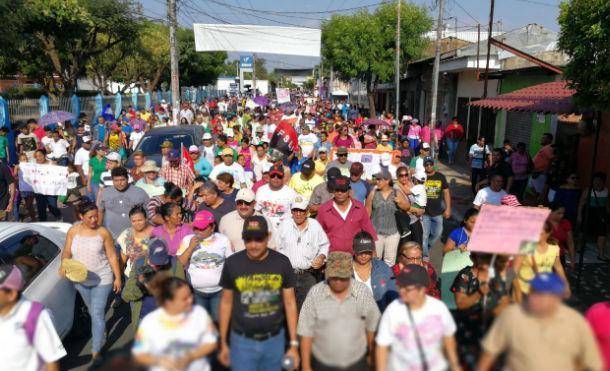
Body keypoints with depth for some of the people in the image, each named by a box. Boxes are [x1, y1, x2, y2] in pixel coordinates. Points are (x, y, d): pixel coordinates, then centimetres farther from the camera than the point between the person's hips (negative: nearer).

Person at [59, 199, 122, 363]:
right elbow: (67, 253, 1)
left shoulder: (103, 232, -11)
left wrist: (118, 277, -7)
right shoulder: (73, 231, -5)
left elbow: (112, 256, -7)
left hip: (102, 279, -3)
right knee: (92, 311, 22)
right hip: (81, 280, 4)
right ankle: (101, 329, 50)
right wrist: (64, 265, -21)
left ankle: (95, 352, 1)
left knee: (97, 314, -6)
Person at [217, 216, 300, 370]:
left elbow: (290, 303, -2)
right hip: (242, 341, -1)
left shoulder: (282, 262, -9)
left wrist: (294, 344, -2)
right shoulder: (232, 263, -9)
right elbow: (226, 303, 1)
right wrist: (223, 343, 5)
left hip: (275, 340, 1)